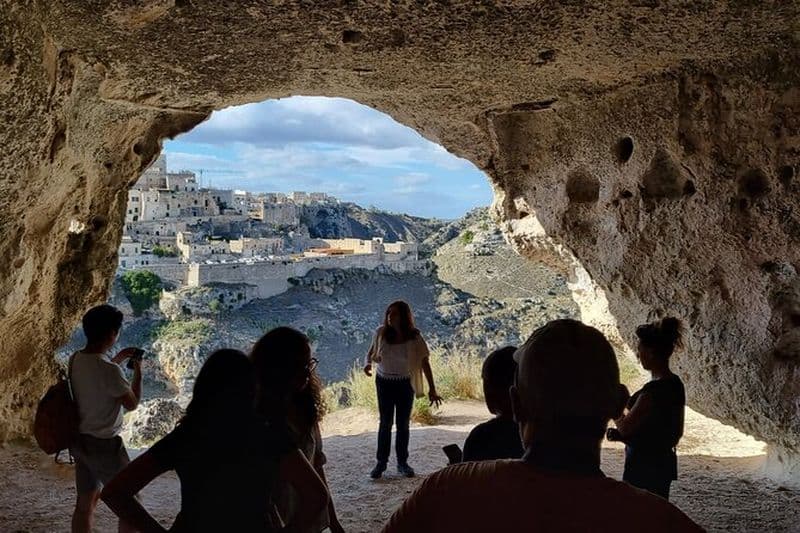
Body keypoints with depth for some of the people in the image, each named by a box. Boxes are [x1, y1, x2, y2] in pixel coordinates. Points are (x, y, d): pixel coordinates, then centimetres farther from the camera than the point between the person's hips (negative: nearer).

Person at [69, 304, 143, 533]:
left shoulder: (75, 359, -2)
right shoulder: (110, 370, -26)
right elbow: (132, 403, -11)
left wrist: (117, 359, 19)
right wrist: (138, 371, 0)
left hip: (79, 440, 8)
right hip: (104, 445, -8)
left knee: (85, 503, 16)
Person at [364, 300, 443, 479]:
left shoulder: (414, 337, -15)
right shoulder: (381, 333, -12)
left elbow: (425, 363, -11)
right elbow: (371, 352, 5)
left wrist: (432, 389, -13)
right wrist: (368, 363, -19)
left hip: (405, 384, 0)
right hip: (384, 382, 1)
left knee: (403, 424, 8)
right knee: (385, 423, 4)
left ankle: (402, 462, 20)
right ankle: (381, 462, 15)